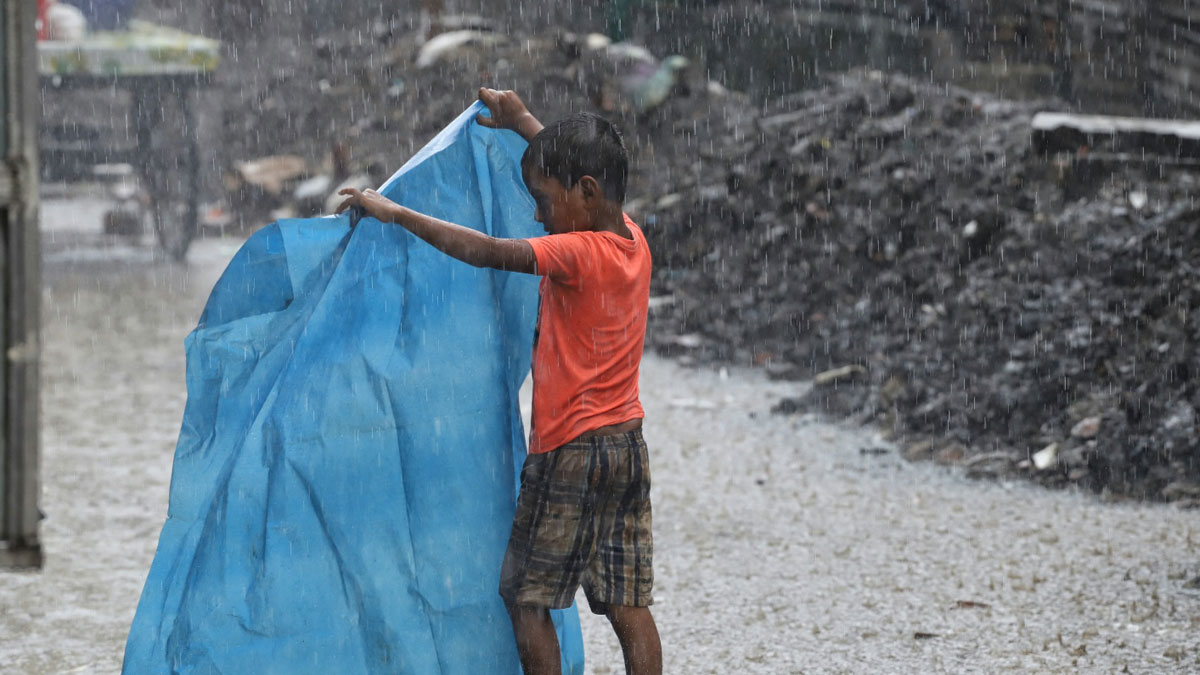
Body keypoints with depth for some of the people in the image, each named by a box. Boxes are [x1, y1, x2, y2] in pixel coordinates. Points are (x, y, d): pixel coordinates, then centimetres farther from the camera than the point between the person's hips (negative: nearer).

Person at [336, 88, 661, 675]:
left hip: (568, 451, -8)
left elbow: (489, 252, -26)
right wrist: (523, 122, 30)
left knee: (525, 596, 4)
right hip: (627, 447, 8)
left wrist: (396, 213, -21)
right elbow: (579, 168, 22)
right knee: (627, 605, 7)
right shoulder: (630, 239, 4)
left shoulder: (578, 254, -19)